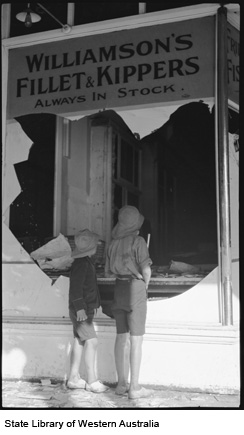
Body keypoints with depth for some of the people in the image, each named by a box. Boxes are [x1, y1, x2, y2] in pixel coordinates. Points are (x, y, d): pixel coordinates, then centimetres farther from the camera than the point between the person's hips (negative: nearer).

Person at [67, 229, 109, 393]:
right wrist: (80, 308, -27)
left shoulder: (87, 262, 15)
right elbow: (75, 287, -23)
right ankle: (92, 381, -6)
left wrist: (94, 303, 29)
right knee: (92, 341, -10)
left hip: (86, 309, 10)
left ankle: (74, 378, 17)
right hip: (81, 310, -10)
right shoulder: (80, 264, -17)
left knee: (79, 342, 11)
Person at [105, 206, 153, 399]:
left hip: (119, 288, 7)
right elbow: (146, 270, -15)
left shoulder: (114, 242, 9)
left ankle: (122, 383, 16)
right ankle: (134, 387, -1)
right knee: (136, 339, -3)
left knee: (121, 337, 11)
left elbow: (107, 271, 15)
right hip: (135, 288, -7)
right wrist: (146, 285, 4)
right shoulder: (138, 241, -11)